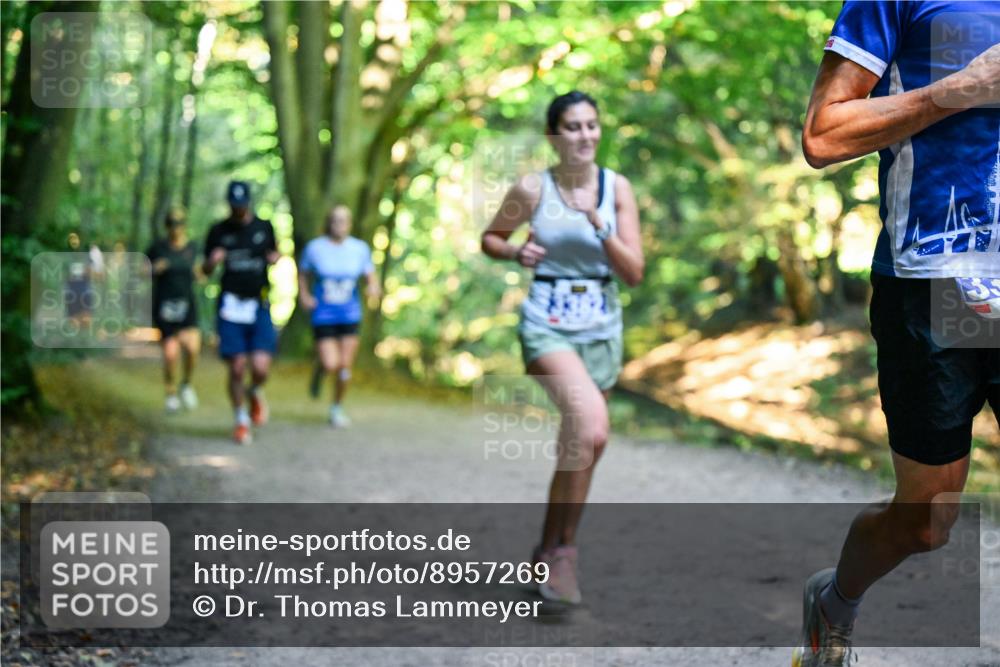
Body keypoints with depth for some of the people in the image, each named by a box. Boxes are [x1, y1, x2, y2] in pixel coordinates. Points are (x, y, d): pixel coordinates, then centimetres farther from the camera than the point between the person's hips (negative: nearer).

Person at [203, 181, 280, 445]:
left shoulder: (264, 227, 7)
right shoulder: (218, 231, 5)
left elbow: (275, 252, 23)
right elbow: (206, 270, 11)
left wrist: (275, 257, -1)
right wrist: (213, 261, -12)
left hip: (259, 306, 0)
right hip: (231, 305, 0)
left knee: (260, 367, -13)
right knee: (236, 368, -3)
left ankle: (255, 393, 22)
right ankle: (241, 420, 16)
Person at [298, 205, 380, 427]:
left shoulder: (360, 248, -3)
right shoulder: (315, 248, -6)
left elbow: (371, 277, 3)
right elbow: (303, 273, 9)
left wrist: (374, 288, -19)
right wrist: (303, 295, -5)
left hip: (350, 315, 2)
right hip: (323, 315, -2)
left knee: (345, 367, 2)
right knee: (330, 365, -13)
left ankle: (337, 407, 24)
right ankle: (319, 371, 26)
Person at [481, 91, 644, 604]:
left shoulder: (617, 188, 0)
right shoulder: (532, 189, -4)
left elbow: (634, 274, -2)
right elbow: (490, 238, 12)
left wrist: (600, 227, -16)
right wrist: (517, 253, -9)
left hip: (601, 328, 4)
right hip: (548, 324, -4)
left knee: (577, 448, 11)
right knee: (591, 428, -27)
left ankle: (549, 552, 29)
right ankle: (564, 549, -14)